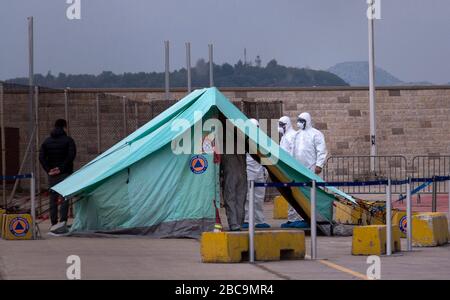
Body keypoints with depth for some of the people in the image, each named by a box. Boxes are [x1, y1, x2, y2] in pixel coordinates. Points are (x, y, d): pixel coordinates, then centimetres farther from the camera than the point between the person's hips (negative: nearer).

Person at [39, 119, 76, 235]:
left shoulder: (47, 141, 9)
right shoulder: (68, 140, -3)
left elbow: (41, 157, -1)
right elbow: (71, 156, -16)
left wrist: (48, 170, -4)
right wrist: (62, 168, -13)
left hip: (52, 175, 3)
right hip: (65, 173, -3)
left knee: (53, 199, 9)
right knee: (65, 198, -3)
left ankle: (53, 224, 8)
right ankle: (63, 221, -19)